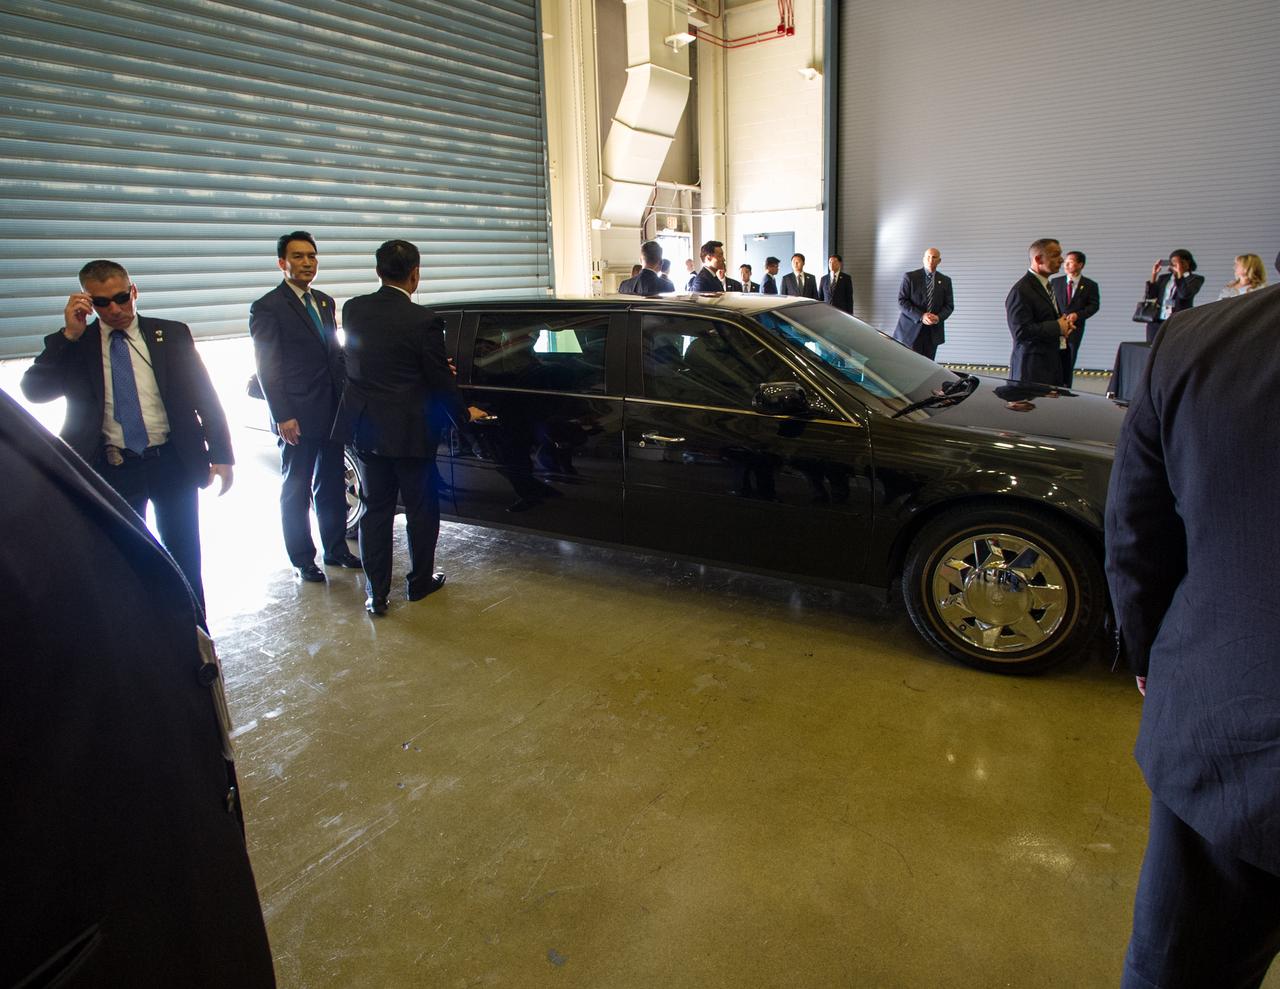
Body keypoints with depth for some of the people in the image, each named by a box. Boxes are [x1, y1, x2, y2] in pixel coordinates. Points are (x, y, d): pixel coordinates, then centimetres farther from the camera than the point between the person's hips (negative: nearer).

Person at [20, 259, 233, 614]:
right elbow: (33, 390, -7)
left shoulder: (172, 334, 2)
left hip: (173, 464, 0)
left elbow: (205, 395, 3)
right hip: (111, 471, 1)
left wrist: (221, 455, -3)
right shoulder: (73, 346, 4)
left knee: (185, 558, 10)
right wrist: (69, 334, -14)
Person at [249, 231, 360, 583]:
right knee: (296, 490, 7)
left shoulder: (325, 302, 12)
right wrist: (283, 417, -17)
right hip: (298, 417, -6)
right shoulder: (267, 307, -8)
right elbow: (267, 367, -12)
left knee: (332, 486, 16)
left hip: (332, 413, 7)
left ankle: (335, 549, 29)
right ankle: (303, 559, 18)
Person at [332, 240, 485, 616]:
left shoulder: (353, 309, -1)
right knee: (421, 508, 13)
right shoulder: (424, 320, -17)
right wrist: (464, 414, 8)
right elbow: (440, 380, -11)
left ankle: (376, 593, 18)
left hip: (365, 426, 5)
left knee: (376, 508, 14)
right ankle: (420, 581, 28)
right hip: (408, 431, -5)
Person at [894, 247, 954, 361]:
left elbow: (949, 305, 10)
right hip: (912, 329, -3)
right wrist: (920, 316, -18)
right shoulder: (910, 277, -1)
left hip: (933, 331, 3)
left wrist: (939, 317, -12)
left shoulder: (945, 281, 10)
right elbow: (902, 301, -7)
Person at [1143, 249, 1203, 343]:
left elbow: (1185, 294, -12)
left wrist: (1180, 273, -10)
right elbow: (1150, 295, 7)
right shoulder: (1163, 278, 19)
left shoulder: (1196, 279, 7)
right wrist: (1154, 275, 1)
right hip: (1156, 322, 4)